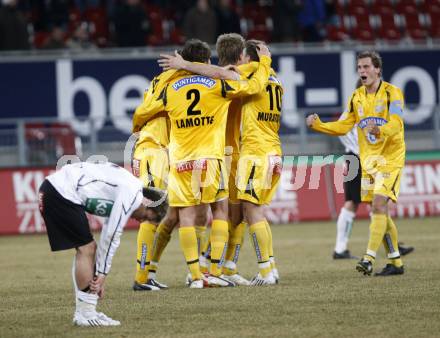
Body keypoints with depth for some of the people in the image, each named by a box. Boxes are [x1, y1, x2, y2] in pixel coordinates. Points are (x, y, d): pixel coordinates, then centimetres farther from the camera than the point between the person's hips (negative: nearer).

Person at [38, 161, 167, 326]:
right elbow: (112, 236, -10)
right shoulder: (133, 192, -8)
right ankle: (86, 314, -4)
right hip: (62, 192, -11)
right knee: (86, 248, -7)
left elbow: (108, 237, 23)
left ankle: (83, 312, 15)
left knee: (87, 248, 14)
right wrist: (101, 274, -2)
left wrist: (99, 276, 21)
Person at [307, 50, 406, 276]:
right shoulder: (357, 97, 9)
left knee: (379, 205, -19)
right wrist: (317, 124, -2)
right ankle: (395, 262, 16)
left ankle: (369, 258, -24)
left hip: (390, 158, -7)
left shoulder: (391, 93, -10)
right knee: (378, 212, 7)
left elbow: (395, 125, -23)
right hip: (368, 161, 7)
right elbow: (342, 127, 13)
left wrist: (378, 130, -43)